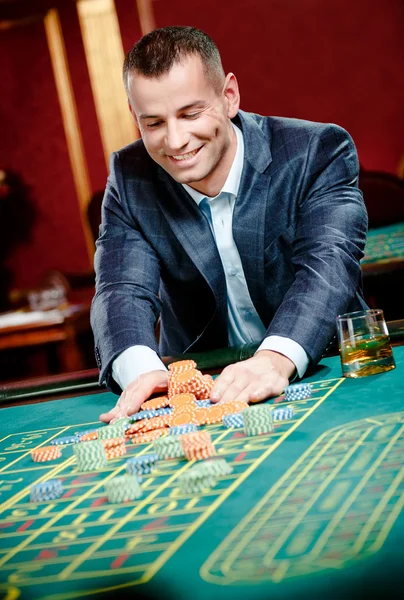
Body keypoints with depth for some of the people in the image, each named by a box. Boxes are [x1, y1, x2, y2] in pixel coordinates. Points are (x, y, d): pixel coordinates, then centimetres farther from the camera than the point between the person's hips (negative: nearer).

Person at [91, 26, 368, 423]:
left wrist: (276, 359, -43)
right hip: (197, 388, 4)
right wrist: (141, 370, -36)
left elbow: (327, 266, -24)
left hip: (321, 371, -3)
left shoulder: (316, 152, -11)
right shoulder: (130, 178, -4)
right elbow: (122, 290, -13)